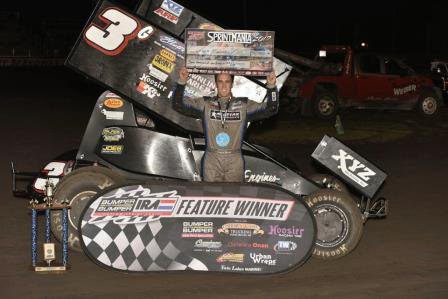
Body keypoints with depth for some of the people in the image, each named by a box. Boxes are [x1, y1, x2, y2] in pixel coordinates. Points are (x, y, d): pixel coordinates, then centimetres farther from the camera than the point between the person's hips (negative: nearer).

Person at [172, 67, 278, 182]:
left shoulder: (244, 105, 4)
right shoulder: (205, 104, 4)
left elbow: (270, 109, -1)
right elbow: (178, 105, -2)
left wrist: (271, 86, -16)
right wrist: (182, 82, -17)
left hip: (235, 161, 0)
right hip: (212, 160, 0)